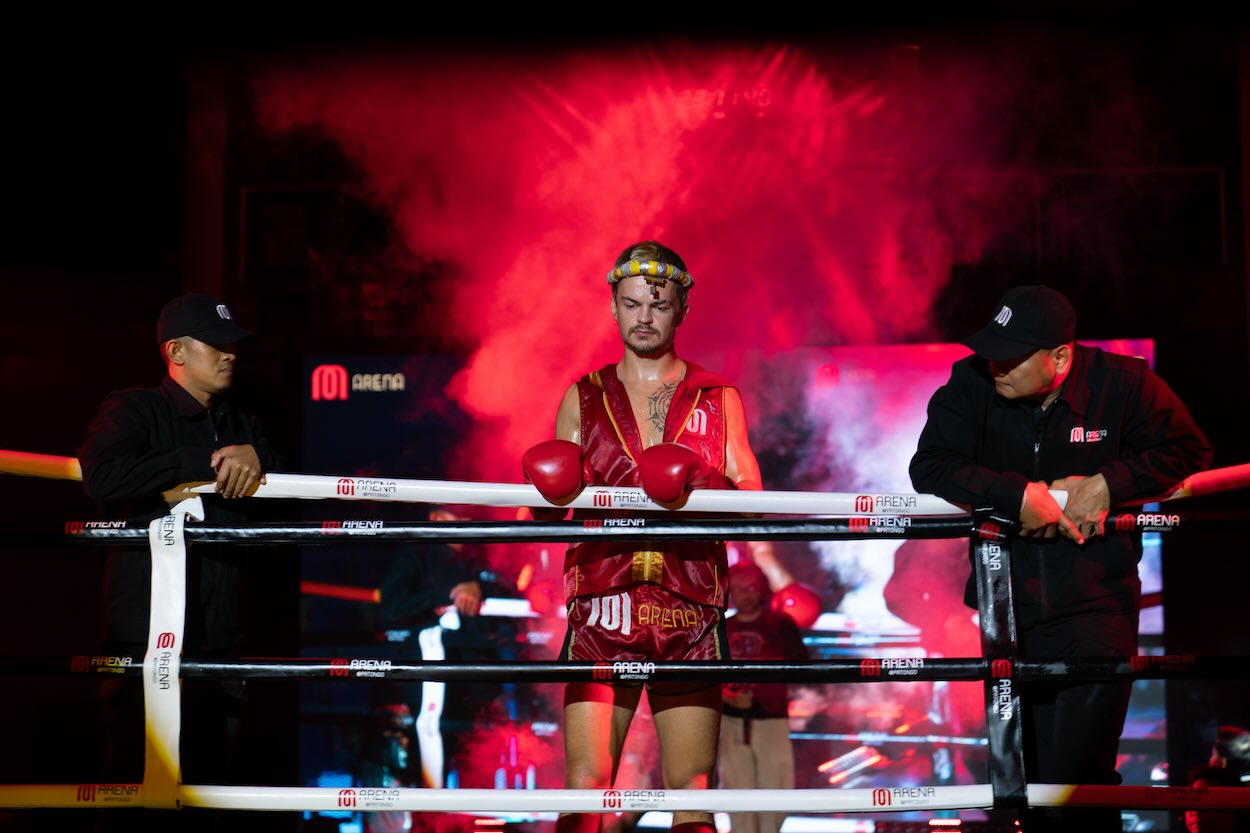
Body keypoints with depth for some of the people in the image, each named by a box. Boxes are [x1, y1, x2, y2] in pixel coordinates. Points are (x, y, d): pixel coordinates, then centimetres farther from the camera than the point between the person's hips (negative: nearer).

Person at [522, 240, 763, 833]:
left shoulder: (718, 398, 14)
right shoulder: (583, 398, 15)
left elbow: (750, 497, 4)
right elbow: (550, 507, 11)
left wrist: (700, 487, -16)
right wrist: (549, 492, -12)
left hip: (689, 607, 0)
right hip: (603, 604, 0)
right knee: (584, 785, -10)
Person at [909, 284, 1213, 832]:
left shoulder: (1121, 382, -7)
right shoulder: (971, 384, -5)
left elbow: (1187, 451, -1)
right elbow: (930, 467, -13)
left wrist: (1107, 485, -15)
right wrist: (1020, 494, -23)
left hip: (1095, 606, -3)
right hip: (1009, 608, 3)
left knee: (1076, 781, -15)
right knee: (1029, 779, 11)